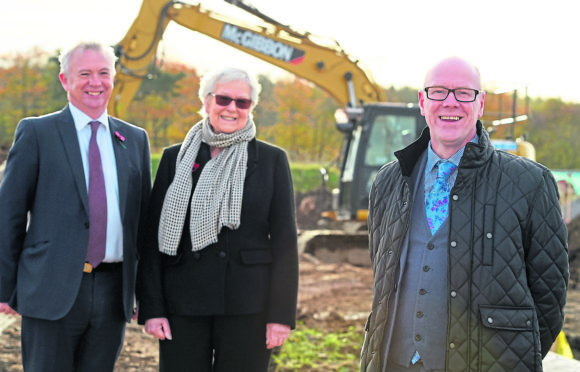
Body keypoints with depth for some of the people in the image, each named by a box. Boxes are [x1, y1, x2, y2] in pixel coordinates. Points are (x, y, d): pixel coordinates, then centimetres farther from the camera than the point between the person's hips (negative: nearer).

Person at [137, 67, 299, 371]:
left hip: (248, 308, -1)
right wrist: (151, 308, -2)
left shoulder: (272, 160, 5)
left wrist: (281, 314, -5)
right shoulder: (175, 159, 8)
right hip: (184, 307, 1)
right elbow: (153, 238, 6)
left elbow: (285, 241, 1)